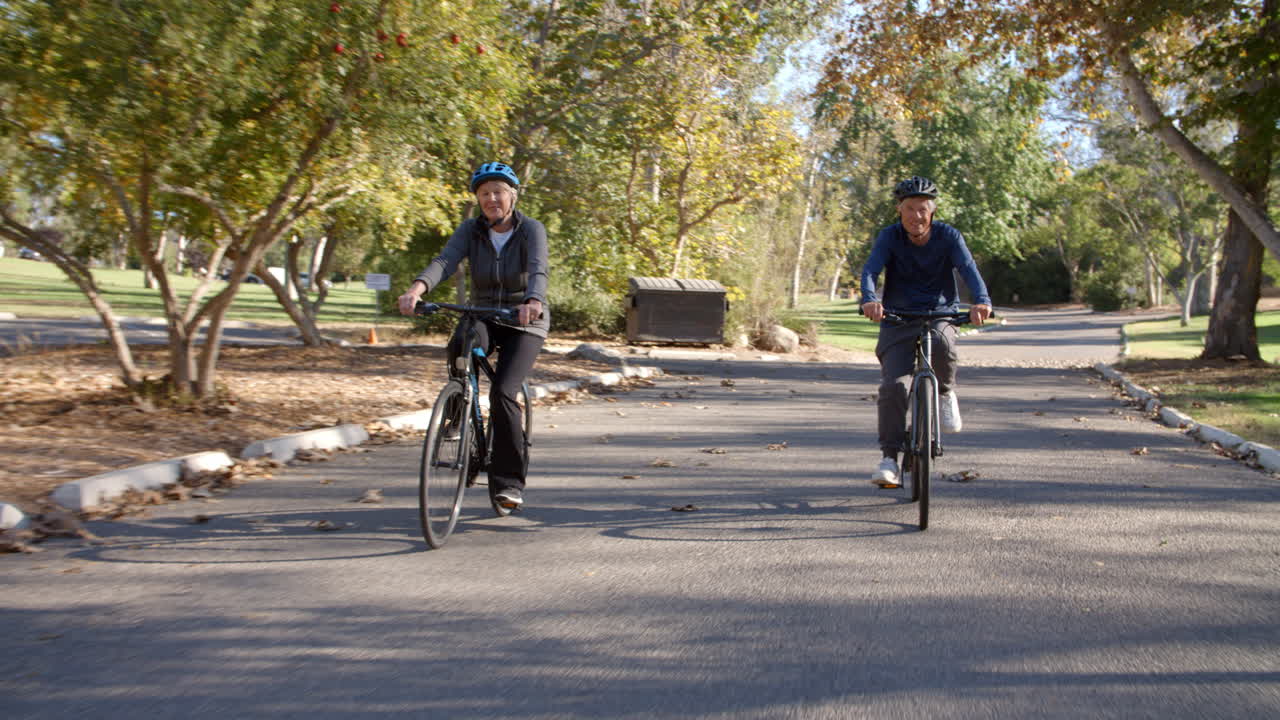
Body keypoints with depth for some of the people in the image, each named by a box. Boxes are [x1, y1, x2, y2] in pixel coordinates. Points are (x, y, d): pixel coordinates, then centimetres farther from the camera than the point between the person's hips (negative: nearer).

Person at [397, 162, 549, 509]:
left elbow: (538, 270, -30)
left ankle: (509, 482, -10)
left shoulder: (531, 229, -12)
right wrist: (417, 288, -43)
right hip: (483, 316, 2)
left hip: (524, 323, -2)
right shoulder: (471, 230, -4)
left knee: (502, 393, -22)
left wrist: (533, 302, -52)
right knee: (461, 346, -34)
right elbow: (445, 261, -22)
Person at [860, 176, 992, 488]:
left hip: (940, 314, 0)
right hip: (898, 319, 0)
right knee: (893, 385, -17)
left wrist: (981, 300, -43)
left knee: (942, 344, -35)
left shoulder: (948, 236, -7)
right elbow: (870, 269, -22)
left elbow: (968, 268, -22)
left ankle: (945, 393, -3)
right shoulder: (889, 237, -7)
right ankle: (889, 457, -7)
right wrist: (870, 300, -44)